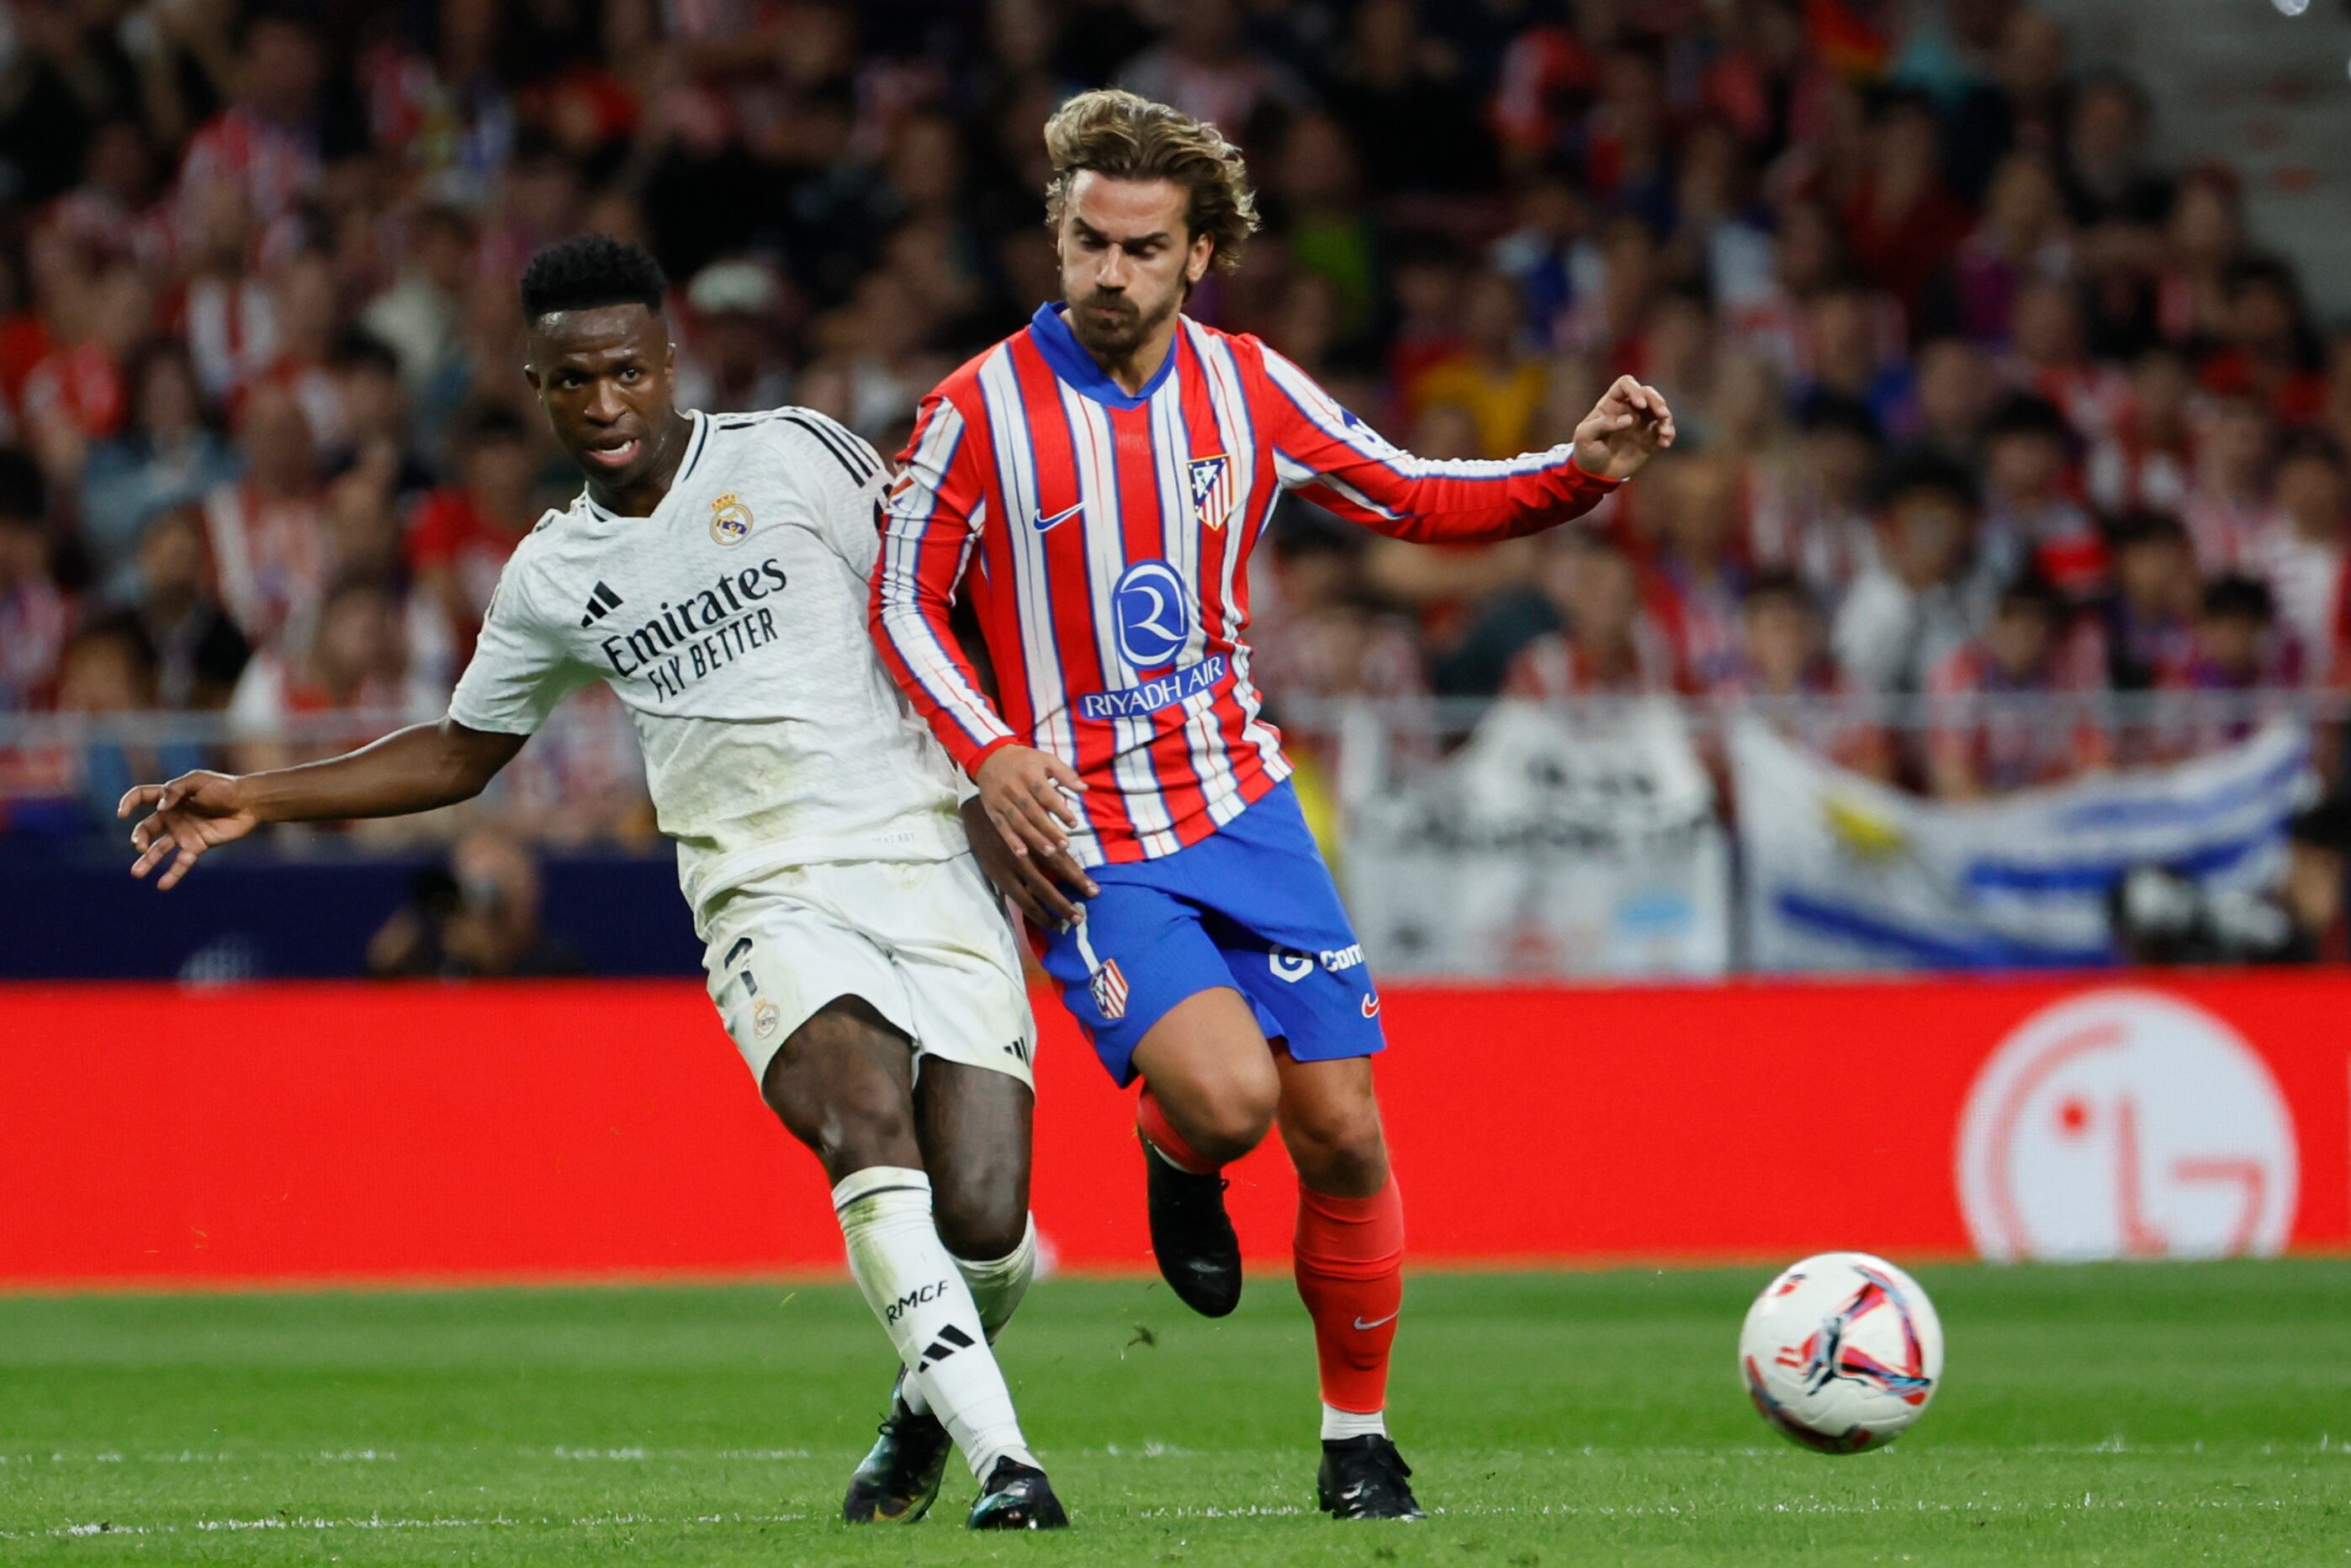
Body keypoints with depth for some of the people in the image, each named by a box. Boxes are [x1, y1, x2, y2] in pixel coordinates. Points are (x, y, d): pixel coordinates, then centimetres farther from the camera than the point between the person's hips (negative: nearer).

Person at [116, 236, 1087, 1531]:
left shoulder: (798, 457, 2)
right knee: (865, 1120, -30)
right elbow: (460, 754, 27)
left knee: (983, 1220, -12)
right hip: (767, 901, 1)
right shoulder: (552, 577, 12)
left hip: (924, 867, -1)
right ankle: (1002, 1461, -32)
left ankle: (932, 1404, 24)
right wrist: (257, 798, 21)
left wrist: (1001, 809, -1)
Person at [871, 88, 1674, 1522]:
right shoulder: (983, 411, -11)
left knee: (1343, 1133, -1)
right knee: (1229, 1094, -25)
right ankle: (1177, 1165, 13)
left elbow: (1416, 499, 10)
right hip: (1085, 838, -4)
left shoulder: (1248, 389, 0)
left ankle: (1359, 1436, 16)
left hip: (1242, 807, 4)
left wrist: (1582, 472, -6)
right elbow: (905, 600, -1)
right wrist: (988, 746, -17)